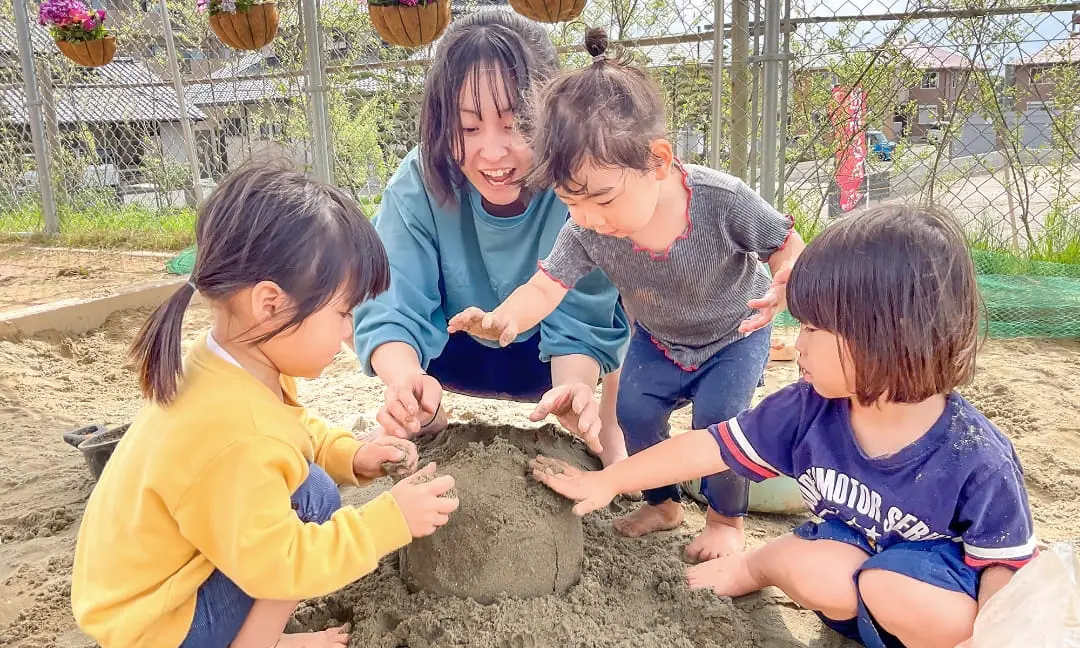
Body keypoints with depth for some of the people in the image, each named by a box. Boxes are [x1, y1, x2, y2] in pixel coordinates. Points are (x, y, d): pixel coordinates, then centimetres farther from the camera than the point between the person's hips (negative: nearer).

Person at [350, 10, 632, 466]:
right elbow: (389, 309, -31)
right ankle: (425, 419, 7)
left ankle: (607, 424, 2)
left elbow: (580, 322, -28)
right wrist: (407, 380, -53)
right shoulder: (417, 185, -25)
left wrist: (574, 388, -49)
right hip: (459, 352, 1)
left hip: (552, 355, -1)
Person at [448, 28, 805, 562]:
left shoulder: (723, 199, -35)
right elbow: (546, 286, -29)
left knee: (717, 418, -15)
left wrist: (785, 287, -46)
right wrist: (504, 320, -51)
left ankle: (727, 519, 13)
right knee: (634, 411, -6)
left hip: (735, 333, -3)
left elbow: (790, 249, -23)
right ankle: (662, 503, 22)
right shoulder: (586, 230, -28)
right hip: (659, 340, 4)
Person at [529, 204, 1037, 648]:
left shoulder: (976, 461, -25)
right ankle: (756, 568, 4)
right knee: (805, 564, -28)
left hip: (935, 589, -3)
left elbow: (1005, 566, -13)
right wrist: (606, 482, -7)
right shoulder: (809, 409, -16)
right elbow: (708, 446, -10)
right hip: (855, 574, 4)